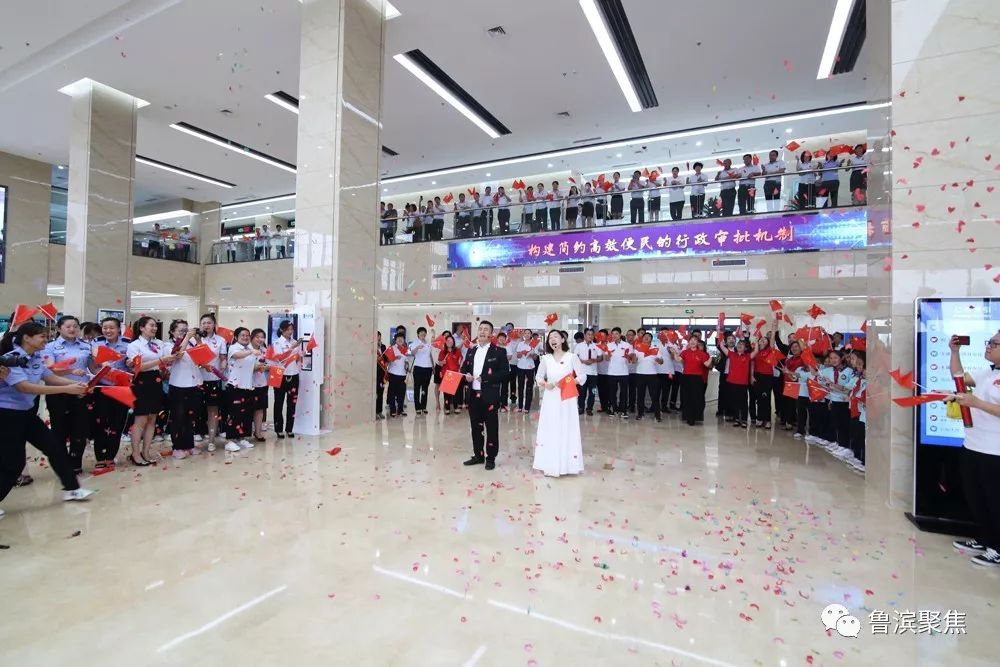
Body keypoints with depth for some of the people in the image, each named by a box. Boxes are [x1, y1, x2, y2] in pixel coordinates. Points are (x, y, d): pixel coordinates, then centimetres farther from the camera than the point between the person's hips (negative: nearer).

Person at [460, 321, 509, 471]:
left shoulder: (499, 352, -4)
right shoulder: (471, 351, 13)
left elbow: (504, 372, -11)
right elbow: (464, 369, 19)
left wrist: (484, 378, -18)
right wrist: (466, 376, -4)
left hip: (490, 396, -5)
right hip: (473, 395, 5)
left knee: (491, 428, 4)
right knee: (476, 427, 13)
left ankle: (491, 458, 16)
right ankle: (478, 455, 26)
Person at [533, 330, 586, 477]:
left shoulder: (572, 357, -4)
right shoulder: (545, 358, 3)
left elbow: (583, 376, -2)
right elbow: (538, 376, 11)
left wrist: (569, 382, -16)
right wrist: (545, 384, -8)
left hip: (566, 399, -2)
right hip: (550, 400, 2)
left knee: (567, 430, 2)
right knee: (549, 430, 4)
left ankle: (566, 464, 12)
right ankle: (549, 464, 12)